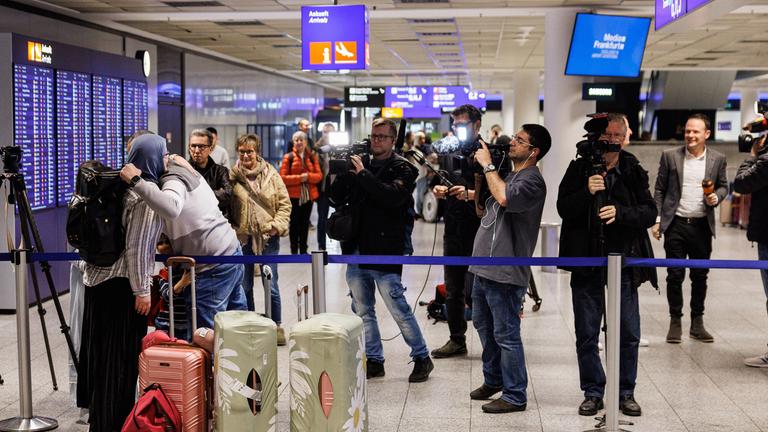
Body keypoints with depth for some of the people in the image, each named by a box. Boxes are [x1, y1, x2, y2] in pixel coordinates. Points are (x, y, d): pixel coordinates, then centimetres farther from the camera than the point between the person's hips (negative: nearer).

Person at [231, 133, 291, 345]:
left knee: (271, 286, 2)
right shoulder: (232, 176, -1)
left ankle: (276, 325, 17)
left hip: (268, 237, -1)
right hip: (243, 238, 1)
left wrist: (278, 225, -9)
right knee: (245, 286, 11)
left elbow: (284, 203, 2)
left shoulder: (271, 174, 0)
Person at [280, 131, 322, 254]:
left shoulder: (312, 156, 6)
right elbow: (283, 178, -10)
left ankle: (303, 250, 20)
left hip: (308, 195, 3)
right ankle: (294, 250, 10)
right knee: (294, 224, 2)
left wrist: (308, 176, -18)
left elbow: (319, 175, 0)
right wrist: (299, 178, -19)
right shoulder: (288, 157, -4)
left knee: (305, 224, 11)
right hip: (293, 196, -3)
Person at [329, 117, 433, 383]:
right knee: (362, 311, 12)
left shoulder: (402, 168, -3)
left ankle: (422, 358, 14)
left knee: (399, 310, -2)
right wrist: (341, 174, -8)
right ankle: (373, 360, 24)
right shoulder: (359, 163, 11)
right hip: (356, 251, 6)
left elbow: (393, 196, -23)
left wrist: (363, 174, -20)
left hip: (384, 253, -6)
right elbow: (336, 200, 9)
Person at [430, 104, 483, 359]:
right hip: (454, 230, 7)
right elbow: (439, 182, 22)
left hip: (479, 231, -7)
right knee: (453, 291, 13)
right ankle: (457, 340, 26)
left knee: (474, 293, -8)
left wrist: (471, 194, -27)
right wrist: (438, 189, -1)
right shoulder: (449, 152, 14)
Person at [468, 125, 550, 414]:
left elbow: (504, 198, -32)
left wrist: (488, 165, -20)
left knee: (506, 335, -3)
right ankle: (493, 380, 38)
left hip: (505, 273, -10)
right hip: (484, 267, 10)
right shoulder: (508, 174, 16)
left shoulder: (532, 181, -13)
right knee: (484, 326, 22)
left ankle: (514, 396, 8)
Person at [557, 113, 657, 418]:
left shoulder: (634, 171, 2)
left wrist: (620, 212, -20)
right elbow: (563, 209, -5)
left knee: (629, 334, 6)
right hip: (586, 263, 0)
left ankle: (626, 392, 21)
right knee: (586, 335, 7)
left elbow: (649, 213, -3)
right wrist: (587, 192, -22)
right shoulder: (579, 168, 1)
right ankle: (593, 393, 19)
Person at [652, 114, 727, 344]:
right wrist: (657, 220, -2)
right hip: (675, 224, -1)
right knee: (675, 275, 2)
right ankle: (675, 322, 13)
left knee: (700, 276, 9)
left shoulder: (717, 159, 3)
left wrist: (716, 197, -8)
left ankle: (697, 323, 20)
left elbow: (723, 186, 14)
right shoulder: (670, 156, 0)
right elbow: (659, 190, 4)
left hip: (702, 225, 1)